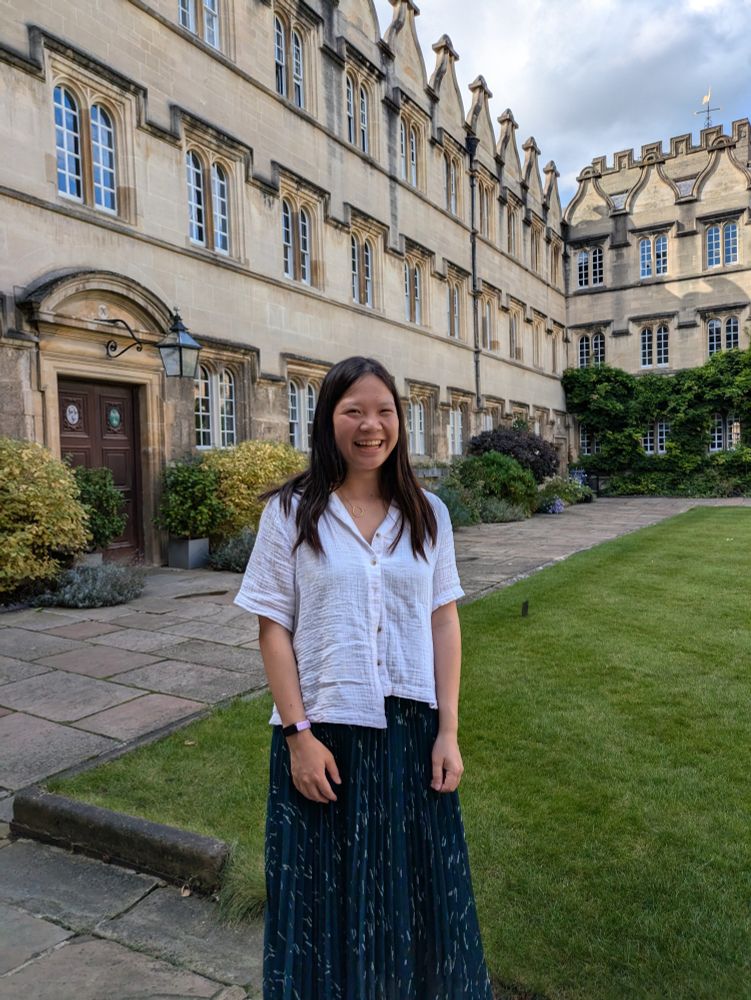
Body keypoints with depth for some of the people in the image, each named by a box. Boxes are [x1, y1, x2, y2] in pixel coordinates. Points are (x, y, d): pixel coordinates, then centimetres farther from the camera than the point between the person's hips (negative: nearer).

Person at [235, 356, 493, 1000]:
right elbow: (274, 630, -5)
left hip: (411, 728, 2)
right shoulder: (291, 512, -6)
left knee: (415, 886, 17)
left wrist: (447, 731, -1)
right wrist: (299, 734, -10)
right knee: (329, 893, 14)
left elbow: (444, 623, 2)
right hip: (323, 730, -2)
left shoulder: (426, 512, 2)